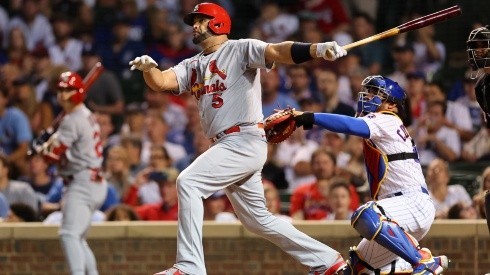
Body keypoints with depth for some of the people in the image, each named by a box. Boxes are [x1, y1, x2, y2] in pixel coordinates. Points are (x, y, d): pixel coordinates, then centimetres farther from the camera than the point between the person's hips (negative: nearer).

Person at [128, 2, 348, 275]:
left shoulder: (240, 49, -3)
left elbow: (276, 51, -18)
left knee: (188, 182, -20)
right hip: (227, 146, 9)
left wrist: (317, 49, -36)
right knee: (258, 219, 13)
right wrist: (148, 68, -19)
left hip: (245, 140, -9)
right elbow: (161, 82, 5)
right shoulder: (193, 66, 19)